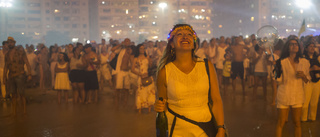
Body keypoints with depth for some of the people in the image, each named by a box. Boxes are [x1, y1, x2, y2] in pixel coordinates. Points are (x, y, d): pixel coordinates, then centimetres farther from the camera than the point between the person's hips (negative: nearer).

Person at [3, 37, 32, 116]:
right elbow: (5, 67, 17)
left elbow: (27, 64, -2)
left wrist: (29, 74, -11)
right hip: (11, 77, 4)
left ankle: (24, 111, 2)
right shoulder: (7, 55, 13)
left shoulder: (21, 53, 1)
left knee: (21, 94, -5)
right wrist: (4, 78, 11)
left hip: (20, 76, -4)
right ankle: (14, 112, 10)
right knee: (13, 95, 6)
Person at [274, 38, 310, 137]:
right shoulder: (282, 62, -5)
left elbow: (307, 81, 10)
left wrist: (303, 76, -9)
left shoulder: (305, 62, 4)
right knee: (281, 123, 2)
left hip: (298, 96, 3)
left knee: (297, 122, 10)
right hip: (284, 95, -3)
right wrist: (278, 71, -19)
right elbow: (279, 81, -3)